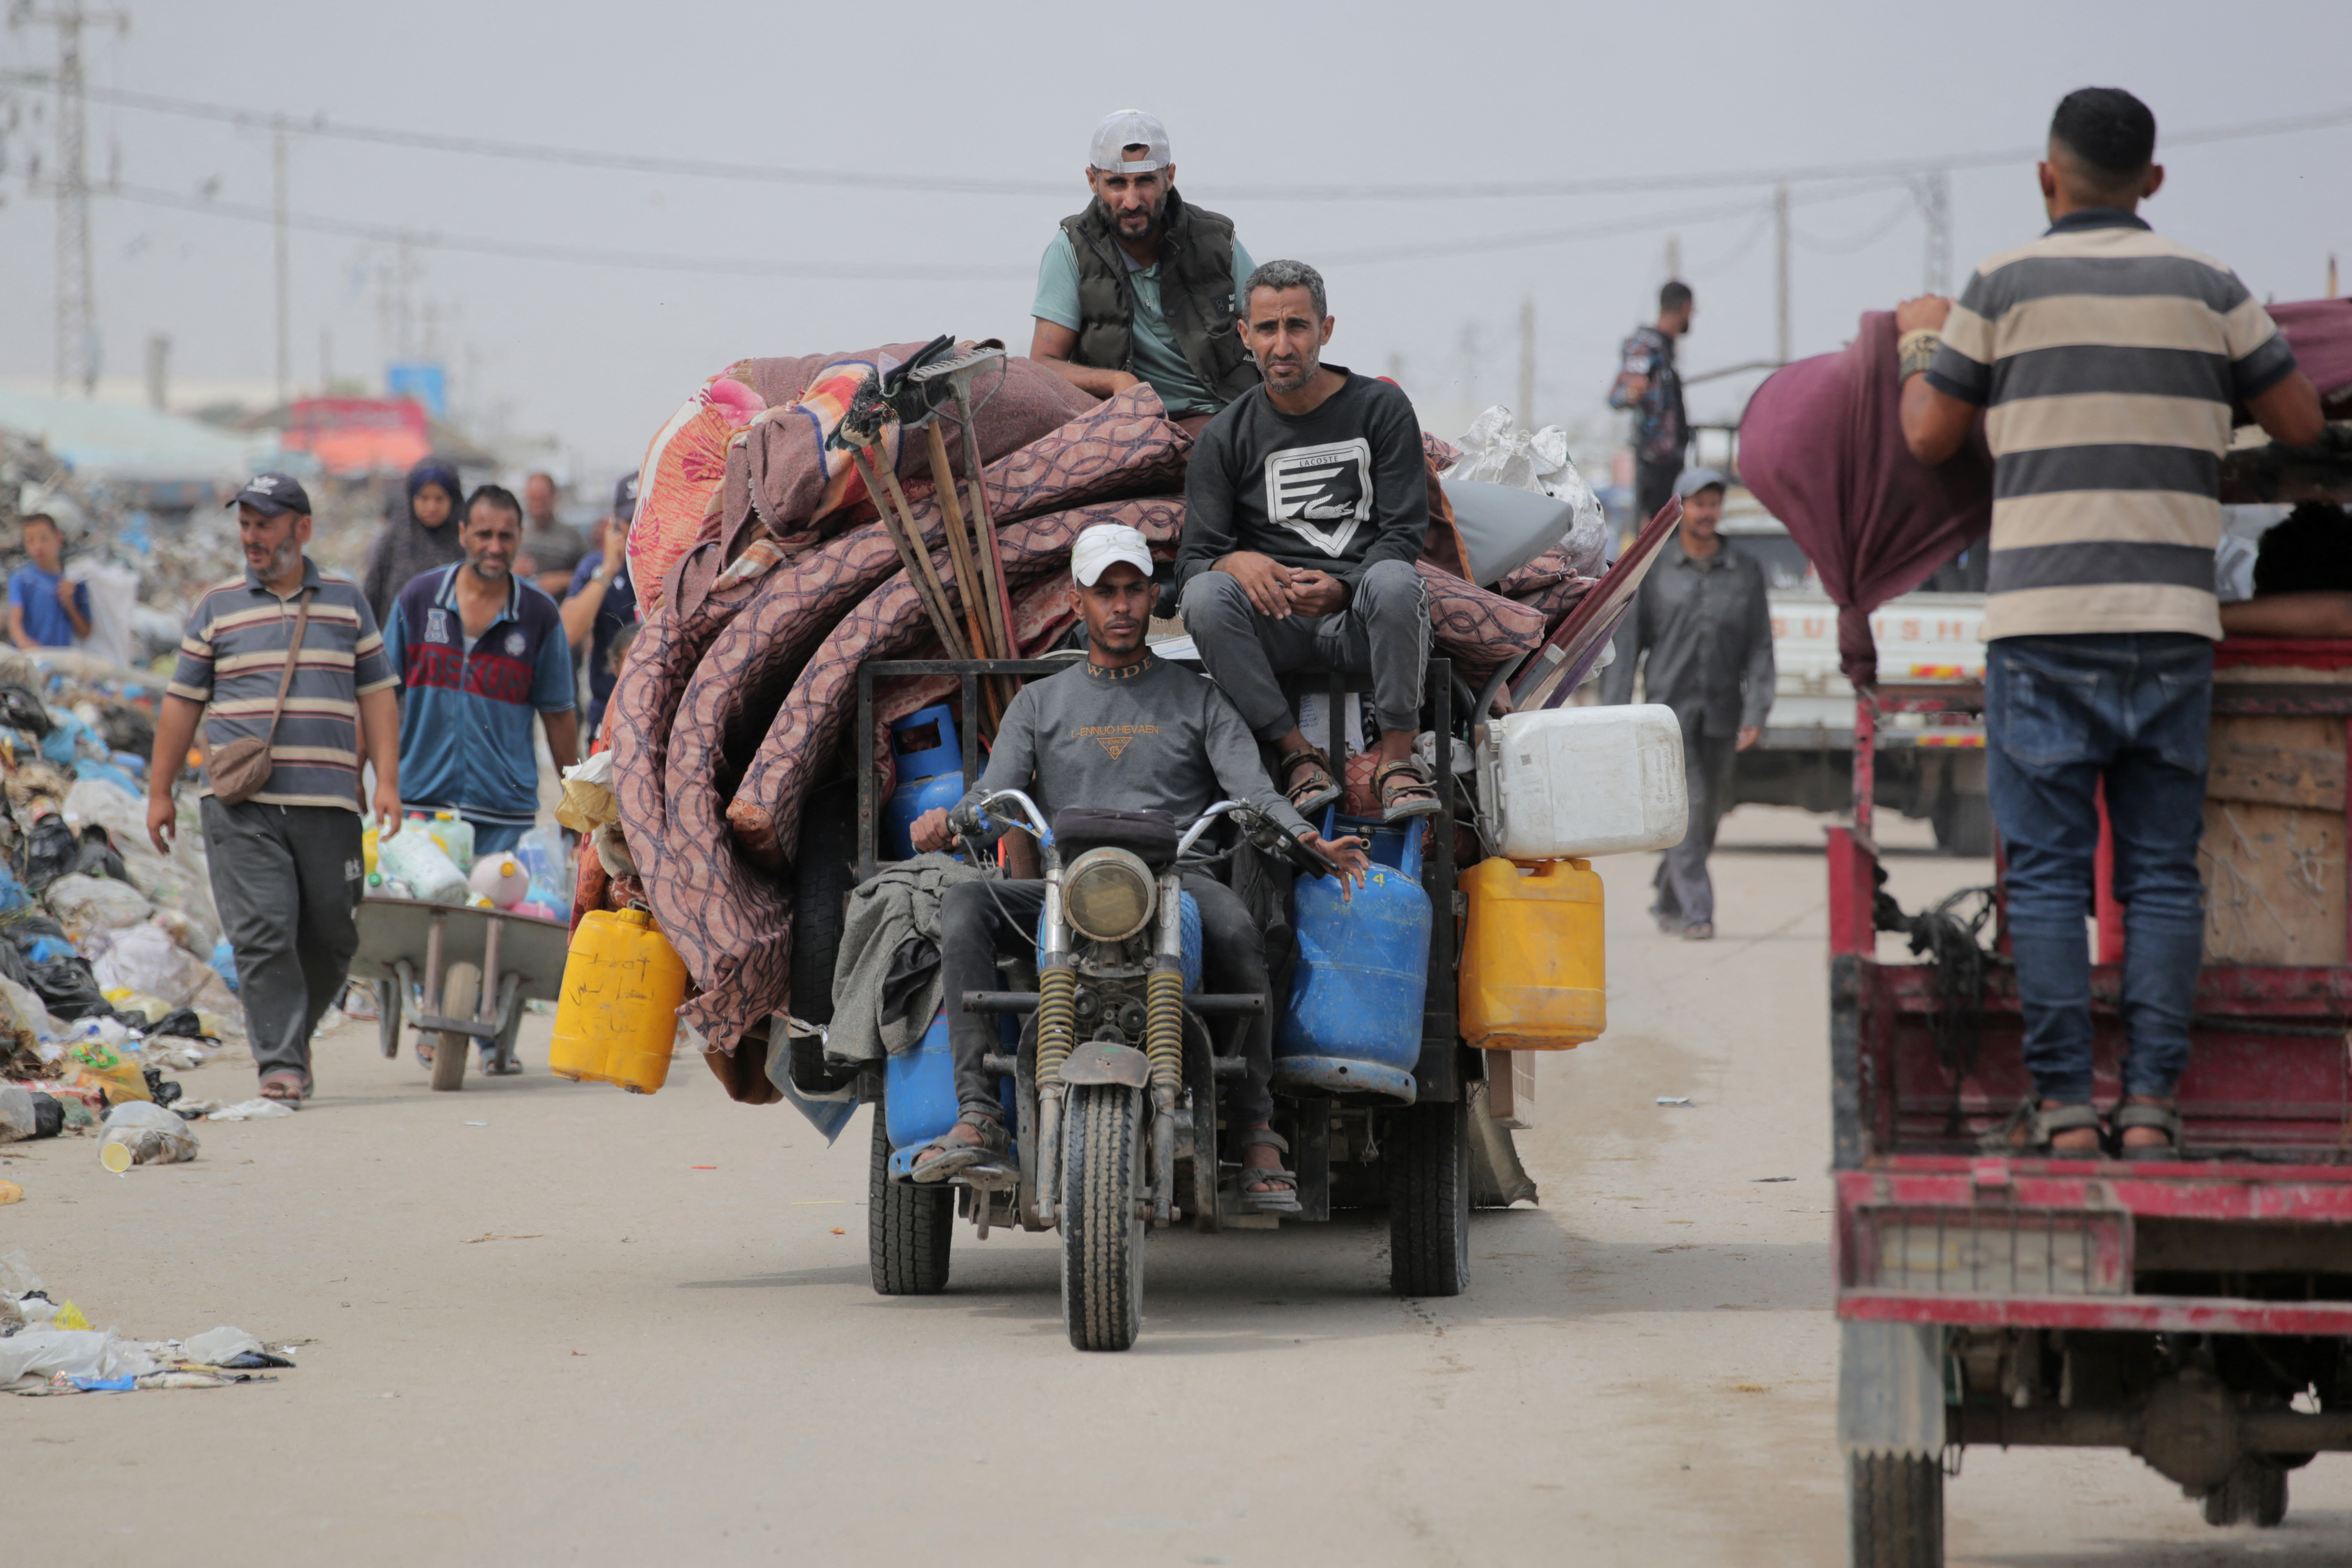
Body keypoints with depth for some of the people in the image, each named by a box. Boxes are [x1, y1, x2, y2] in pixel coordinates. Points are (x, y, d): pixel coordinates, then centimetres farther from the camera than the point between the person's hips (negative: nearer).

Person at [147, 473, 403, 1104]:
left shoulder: (346, 602, 12)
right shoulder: (218, 607, 9)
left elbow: (377, 694, 11)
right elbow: (182, 702, 12)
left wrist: (387, 781, 1)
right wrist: (159, 792, 9)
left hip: (327, 802, 2)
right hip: (241, 806, -1)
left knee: (330, 939, 5)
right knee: (262, 933, -12)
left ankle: (292, 1033, 27)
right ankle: (281, 1064, -12)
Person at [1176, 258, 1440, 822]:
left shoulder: (1382, 409, 5)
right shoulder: (1226, 436, 9)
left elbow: (1403, 536, 0)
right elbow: (1193, 559, 4)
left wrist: (1341, 588, -20)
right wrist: (1235, 563, -22)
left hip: (1359, 617, -1)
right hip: (1273, 625, 1)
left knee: (1394, 581, -36)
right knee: (1205, 596, -31)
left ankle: (1397, 755, -22)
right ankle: (1295, 753, -21)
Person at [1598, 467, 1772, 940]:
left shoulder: (1745, 572, 9)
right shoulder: (1653, 570, 4)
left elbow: (1760, 648, 5)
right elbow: (1627, 641, 4)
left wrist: (1755, 713, -6)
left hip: (1721, 715, 3)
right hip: (1669, 709, -3)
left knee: (1708, 815, 8)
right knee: (1686, 803, -16)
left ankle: (1668, 902, 25)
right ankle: (1695, 911, -19)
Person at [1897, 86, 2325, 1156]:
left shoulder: (2005, 288, 1)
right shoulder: (2206, 288, 7)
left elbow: (1929, 439, 7)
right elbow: (2300, 423, 15)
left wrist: (1920, 345, 26)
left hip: (2043, 623, -2)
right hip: (2170, 623, 2)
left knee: (2048, 870, 1)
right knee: (2161, 872, 5)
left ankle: (2063, 1105, -4)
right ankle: (2150, 1104, -1)